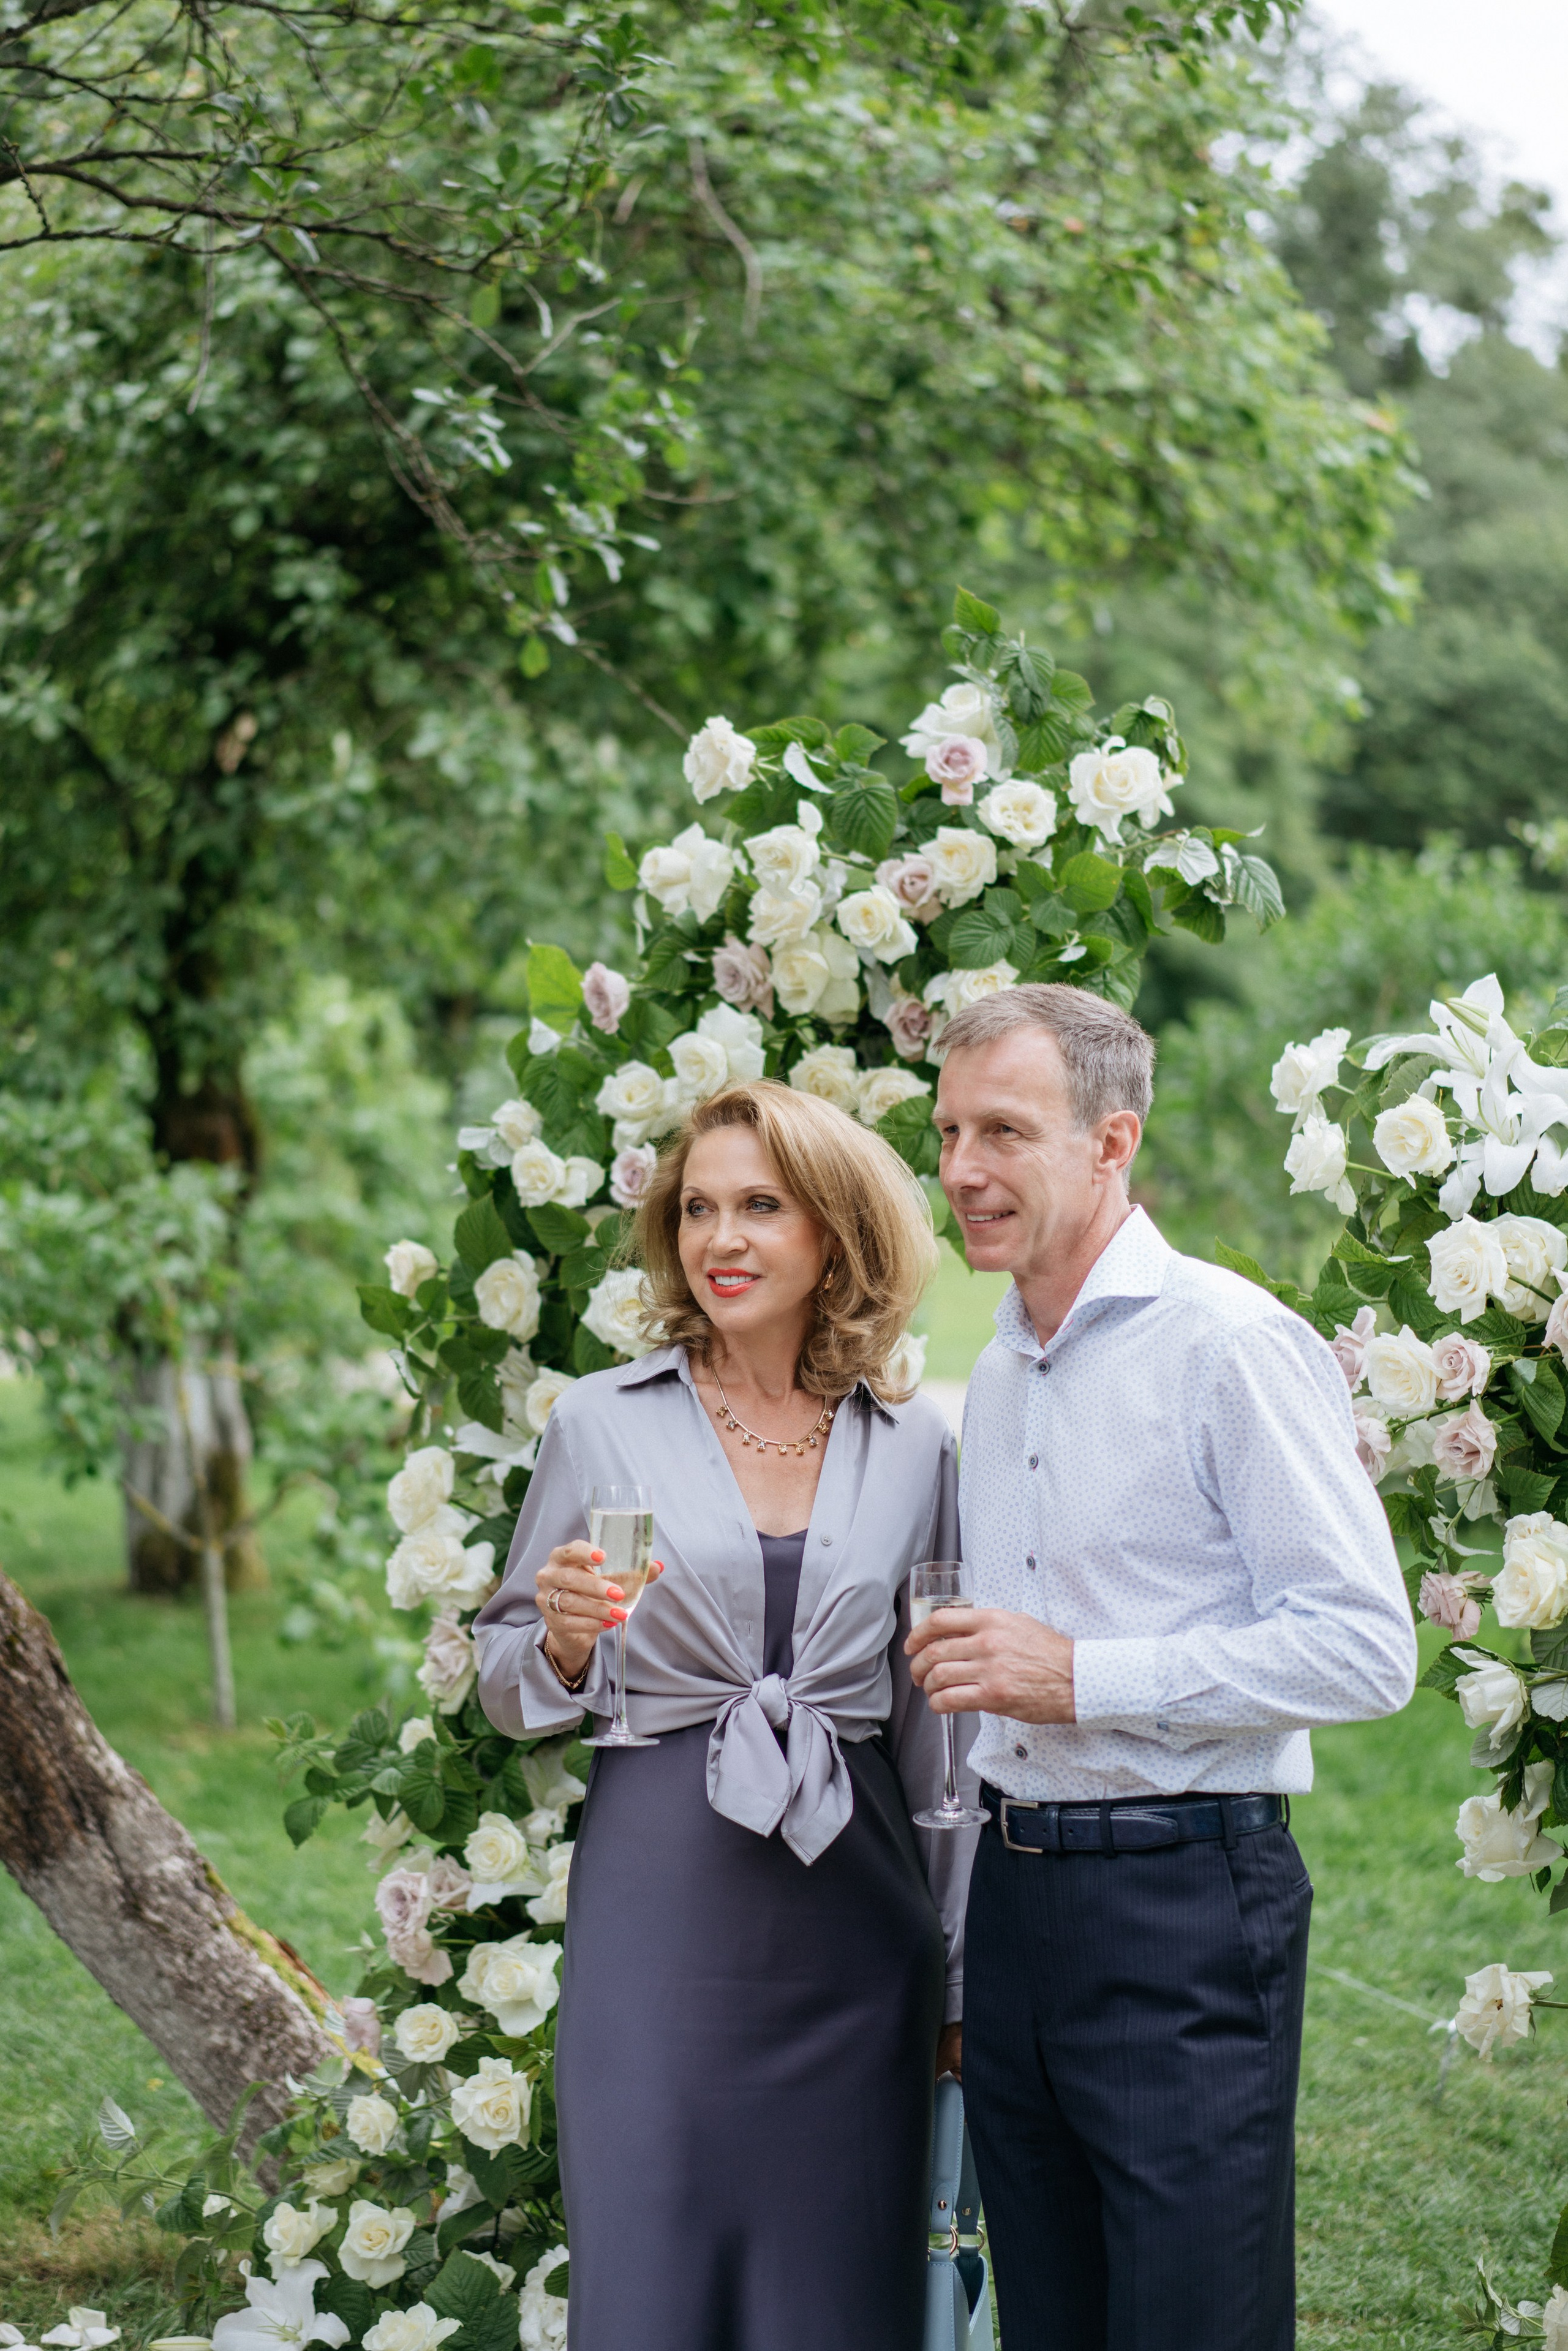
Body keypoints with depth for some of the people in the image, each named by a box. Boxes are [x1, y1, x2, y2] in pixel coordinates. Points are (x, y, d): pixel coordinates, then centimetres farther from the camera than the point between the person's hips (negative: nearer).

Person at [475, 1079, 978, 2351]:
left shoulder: (917, 1445, 6)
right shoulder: (603, 1422, 2)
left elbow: (935, 1719, 11)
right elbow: (507, 1688, 9)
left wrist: (961, 1971, 12)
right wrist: (565, 1640, -14)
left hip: (851, 1920, 2)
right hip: (660, 1913, -1)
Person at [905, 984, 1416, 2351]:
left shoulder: (1231, 1343, -10)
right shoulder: (997, 1374, 16)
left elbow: (1367, 1648, -16)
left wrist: (1084, 1677, -19)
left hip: (1184, 1904, -8)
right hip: (1015, 1897, 8)